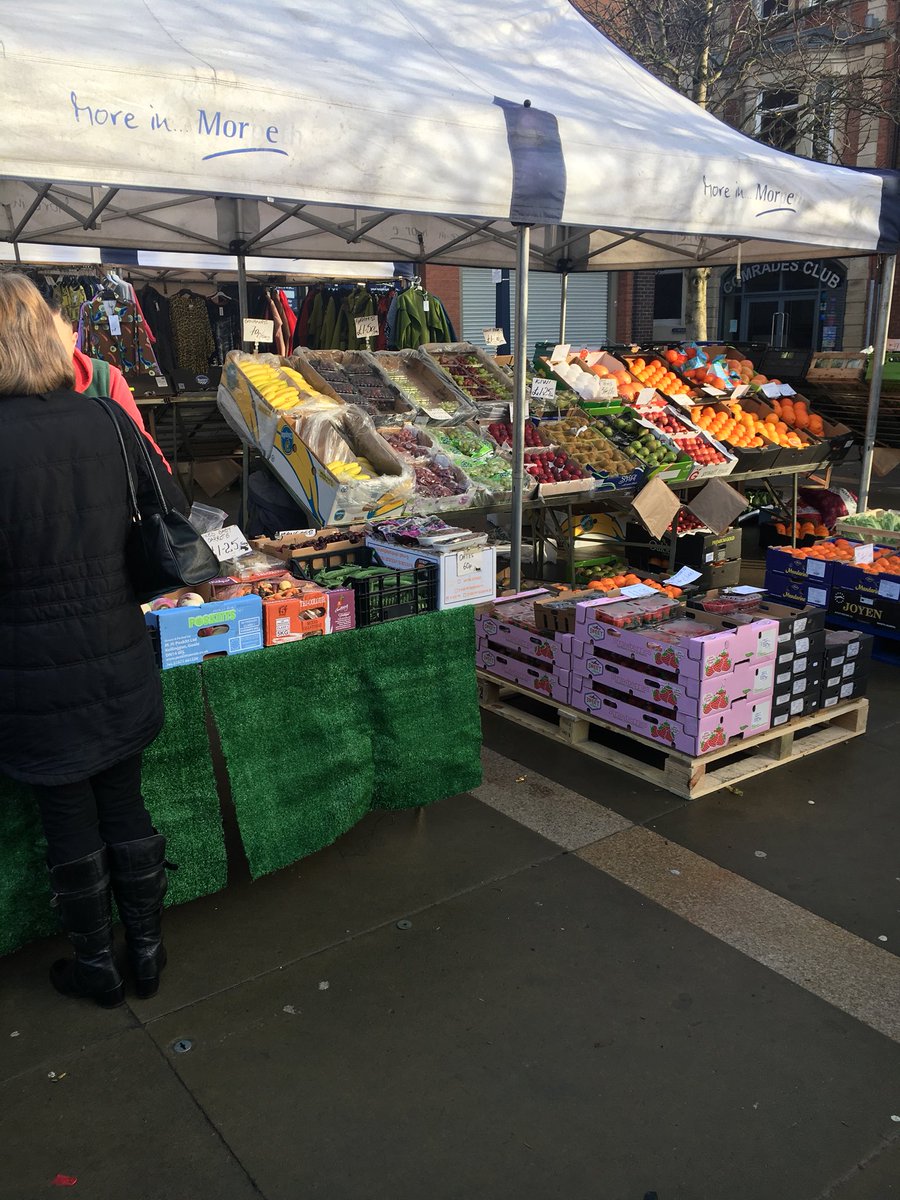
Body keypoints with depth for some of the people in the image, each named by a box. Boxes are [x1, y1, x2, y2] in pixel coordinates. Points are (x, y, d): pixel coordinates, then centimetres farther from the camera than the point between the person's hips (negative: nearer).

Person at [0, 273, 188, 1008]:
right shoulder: (108, 423, -6)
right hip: (121, 666, 4)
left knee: (70, 827, 15)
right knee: (126, 809, 20)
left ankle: (97, 965, 35)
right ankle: (147, 952, 37)